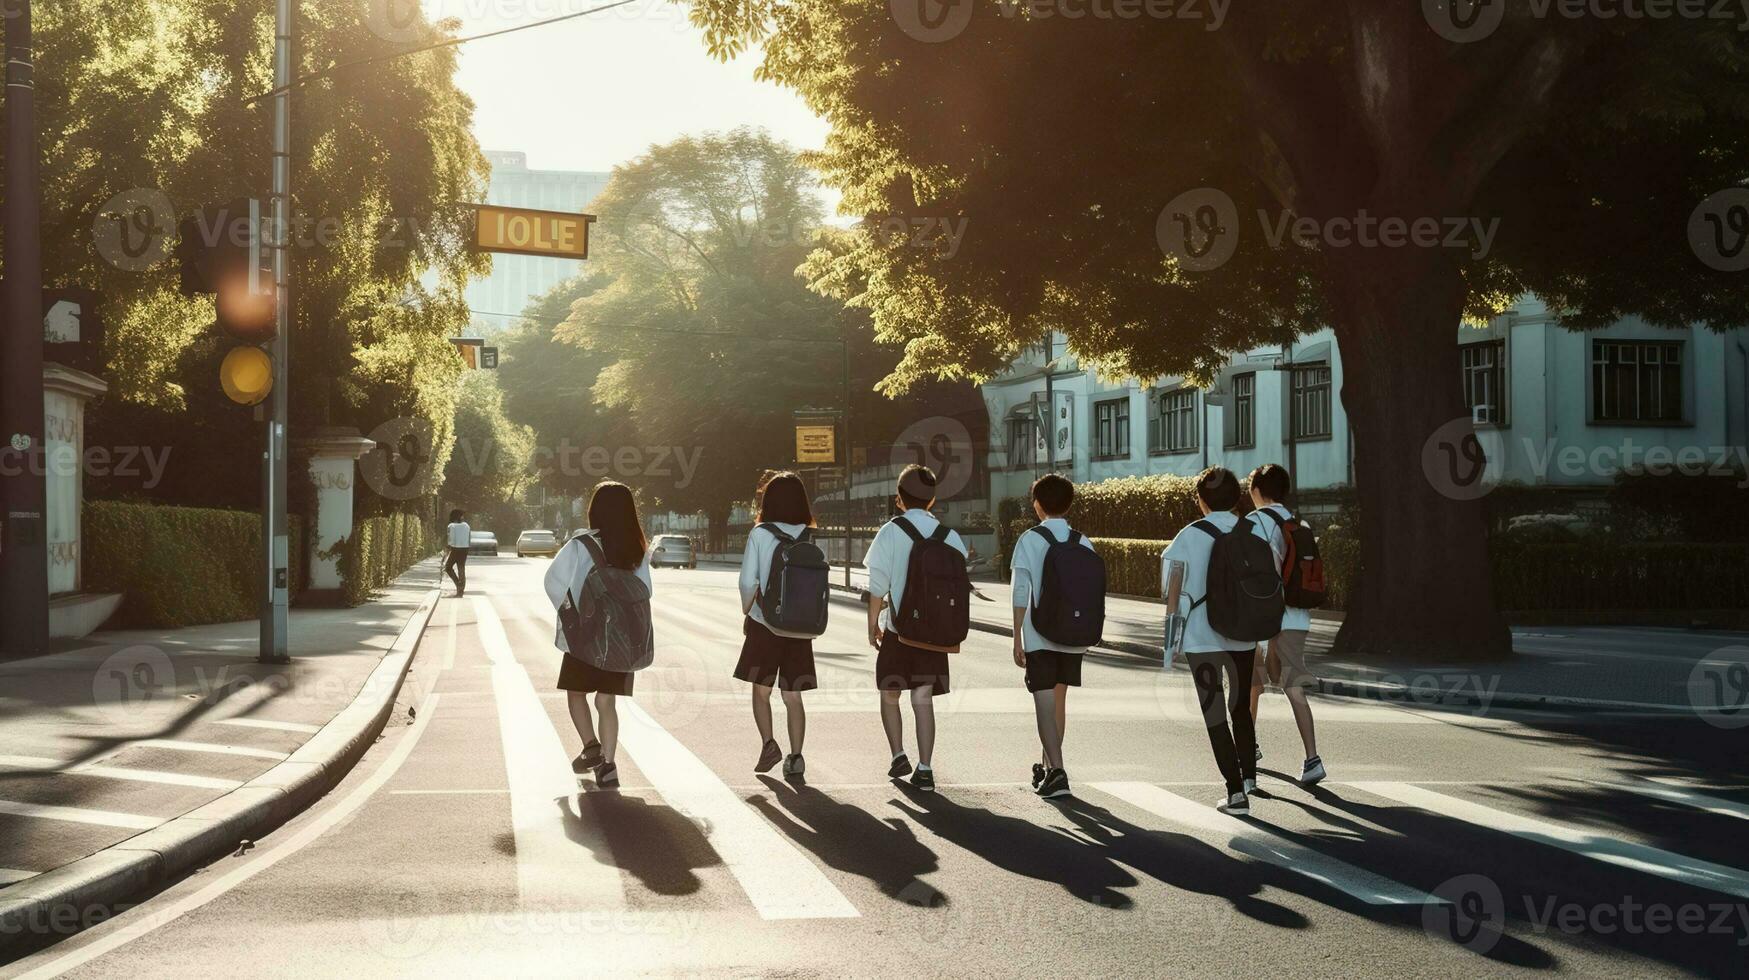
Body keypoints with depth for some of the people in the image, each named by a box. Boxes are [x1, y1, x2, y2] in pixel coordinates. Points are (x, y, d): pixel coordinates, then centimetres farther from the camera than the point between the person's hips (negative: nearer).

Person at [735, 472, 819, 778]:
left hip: (765, 624, -2)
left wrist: (746, 614, 6)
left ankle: (768, 743, -3)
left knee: (761, 690, 13)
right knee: (793, 695, 10)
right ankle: (795, 756, 5)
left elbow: (748, 582, -10)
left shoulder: (760, 534, -7)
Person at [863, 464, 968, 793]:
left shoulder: (890, 532, -7)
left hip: (897, 628, -2)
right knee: (923, 698, 4)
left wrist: (872, 624, 2)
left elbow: (878, 586, -8)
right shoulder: (948, 535, 1)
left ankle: (898, 754, 9)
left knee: (889, 692, 16)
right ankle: (924, 768, -2)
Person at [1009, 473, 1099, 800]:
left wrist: (1018, 639, -5)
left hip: (1039, 637, -4)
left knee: (1045, 703, -4)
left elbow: (1021, 595, -9)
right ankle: (1048, 766, 30)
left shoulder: (1029, 541, -6)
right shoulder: (1083, 544, 5)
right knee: (1059, 700, 18)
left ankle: (1056, 771, -17)